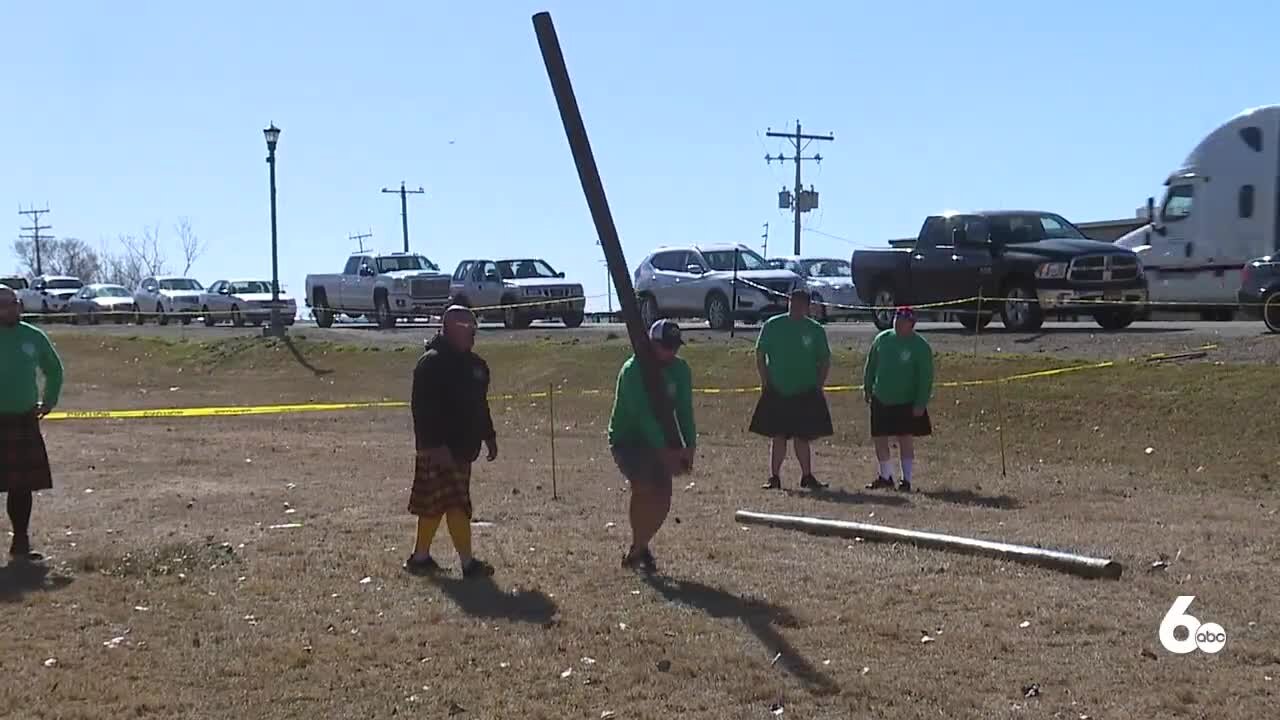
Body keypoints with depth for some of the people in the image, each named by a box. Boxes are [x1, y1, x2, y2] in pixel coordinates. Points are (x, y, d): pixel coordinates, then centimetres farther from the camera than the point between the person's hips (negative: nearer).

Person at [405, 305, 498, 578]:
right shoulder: (431, 363, -13)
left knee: (433, 505, 15)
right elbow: (422, 409, -19)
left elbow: (480, 405, 25)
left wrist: (489, 436, 21)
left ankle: (420, 557, 24)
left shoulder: (475, 364, 14)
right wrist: (435, 445, -24)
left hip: (463, 447, 9)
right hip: (439, 449, -9)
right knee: (456, 504, -9)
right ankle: (468, 563, -6)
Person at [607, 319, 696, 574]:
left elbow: (684, 410, -8)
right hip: (626, 440, -6)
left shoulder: (680, 369, -4)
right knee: (644, 488, -24)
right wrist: (665, 451, -35)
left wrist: (689, 447, -21)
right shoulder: (633, 370, -22)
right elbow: (643, 414, -29)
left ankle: (637, 548, 17)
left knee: (662, 496, -4)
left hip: (658, 441, 6)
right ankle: (639, 548, -8)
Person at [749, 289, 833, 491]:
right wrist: (765, 382, -2)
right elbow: (760, 354, 5)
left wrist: (818, 386, 1)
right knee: (778, 437, 2)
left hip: (806, 394, 1)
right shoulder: (773, 325, 0)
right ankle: (774, 476, 8)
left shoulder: (815, 330, 2)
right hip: (777, 393, -1)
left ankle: (807, 476, 17)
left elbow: (825, 360, 9)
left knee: (803, 437, 6)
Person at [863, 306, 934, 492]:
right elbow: (870, 365, 14)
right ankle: (885, 477, 22)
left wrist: (921, 403, -12)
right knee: (879, 439, 6)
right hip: (880, 400, 4)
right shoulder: (882, 339, 4)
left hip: (907, 402, -4)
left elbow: (926, 377, -8)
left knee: (905, 439, -1)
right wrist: (867, 388, 12)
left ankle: (906, 480, 9)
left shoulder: (920, 346, -8)